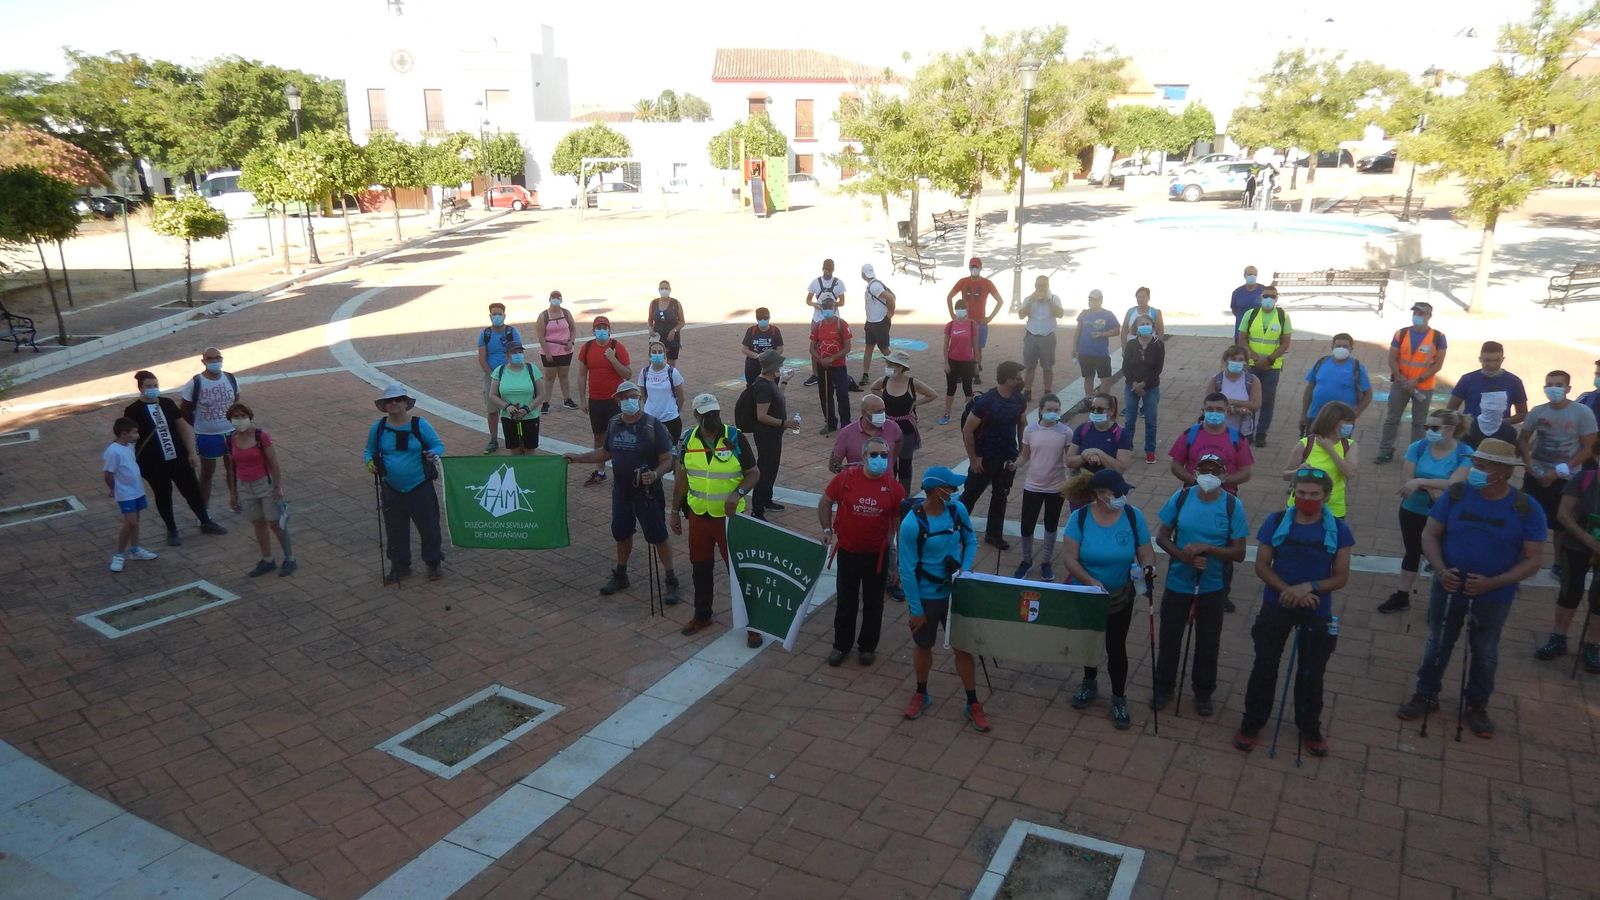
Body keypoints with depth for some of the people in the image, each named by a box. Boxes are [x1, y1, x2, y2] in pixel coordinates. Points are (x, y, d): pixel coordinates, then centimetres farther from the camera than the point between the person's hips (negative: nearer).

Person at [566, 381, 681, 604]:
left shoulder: (653, 425, -15)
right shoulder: (614, 424, 1)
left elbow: (667, 460, -15)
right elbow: (606, 452, 17)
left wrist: (655, 474, -34)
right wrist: (579, 457, 13)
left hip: (647, 492, -5)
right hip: (621, 490, 5)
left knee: (657, 536, 1)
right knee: (621, 533, 18)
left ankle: (670, 580, 15)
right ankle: (620, 575, 38)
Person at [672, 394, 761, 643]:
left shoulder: (736, 438, -12)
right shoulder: (688, 440, -2)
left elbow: (753, 473, -6)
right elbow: (682, 477, 9)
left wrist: (738, 493, -25)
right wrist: (675, 511, 11)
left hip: (729, 516, -3)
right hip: (698, 516, 4)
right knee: (700, 567, 16)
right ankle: (702, 615, 34)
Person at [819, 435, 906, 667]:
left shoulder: (895, 488, -9)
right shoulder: (845, 478, -11)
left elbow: (900, 525, -1)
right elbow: (825, 503, 5)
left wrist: (897, 561, 0)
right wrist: (827, 530, -7)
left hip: (878, 555, 0)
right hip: (848, 552, 0)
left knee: (873, 604, 14)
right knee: (846, 601, 13)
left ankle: (867, 646, 33)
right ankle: (841, 645, 31)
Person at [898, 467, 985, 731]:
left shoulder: (957, 510, -10)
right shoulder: (911, 523, -24)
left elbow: (970, 542, 6)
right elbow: (907, 570, -18)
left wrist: (965, 569, -12)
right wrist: (915, 609, -14)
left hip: (955, 593, 3)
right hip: (926, 597, -3)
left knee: (963, 647, 11)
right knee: (923, 647, 18)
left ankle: (973, 704, 27)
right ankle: (921, 694, 41)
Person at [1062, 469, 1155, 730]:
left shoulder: (1133, 516, -16)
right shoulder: (1079, 517, -19)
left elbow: (1146, 553, -9)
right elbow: (1069, 558, -21)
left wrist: (1148, 567, -32)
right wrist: (1090, 581, -35)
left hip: (1120, 597, -1)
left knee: (1116, 647, 9)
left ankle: (1119, 698, 29)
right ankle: (1090, 683, 47)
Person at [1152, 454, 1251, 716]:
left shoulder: (1233, 505, -12)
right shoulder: (1181, 497, -9)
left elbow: (1239, 553, -10)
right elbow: (1161, 537, -3)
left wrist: (1205, 548, -24)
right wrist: (1185, 556, -20)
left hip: (1213, 587, -1)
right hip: (1177, 583, 1)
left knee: (1208, 642, 15)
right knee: (1169, 637, 13)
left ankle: (1203, 692, 35)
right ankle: (1163, 687, 33)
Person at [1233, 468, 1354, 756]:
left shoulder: (1337, 528, -8)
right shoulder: (1276, 521, -9)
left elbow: (1341, 577, -6)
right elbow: (1262, 565, -6)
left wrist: (1309, 587, -22)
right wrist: (1287, 590, -21)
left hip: (1317, 611, 0)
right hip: (1276, 606, 0)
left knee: (1311, 672, 13)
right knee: (1265, 666, 10)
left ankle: (1309, 728, 33)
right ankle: (1252, 722, 25)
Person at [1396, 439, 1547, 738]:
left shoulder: (1527, 509, -14)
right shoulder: (1456, 494, -11)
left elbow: (1532, 560, -11)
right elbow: (1429, 535, -5)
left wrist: (1492, 583, -24)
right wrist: (1440, 570, -21)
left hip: (1493, 597, -1)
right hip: (1448, 589, 1)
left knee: (1485, 653, 17)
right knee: (1437, 645, 16)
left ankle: (1477, 705, 35)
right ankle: (1426, 695, 34)